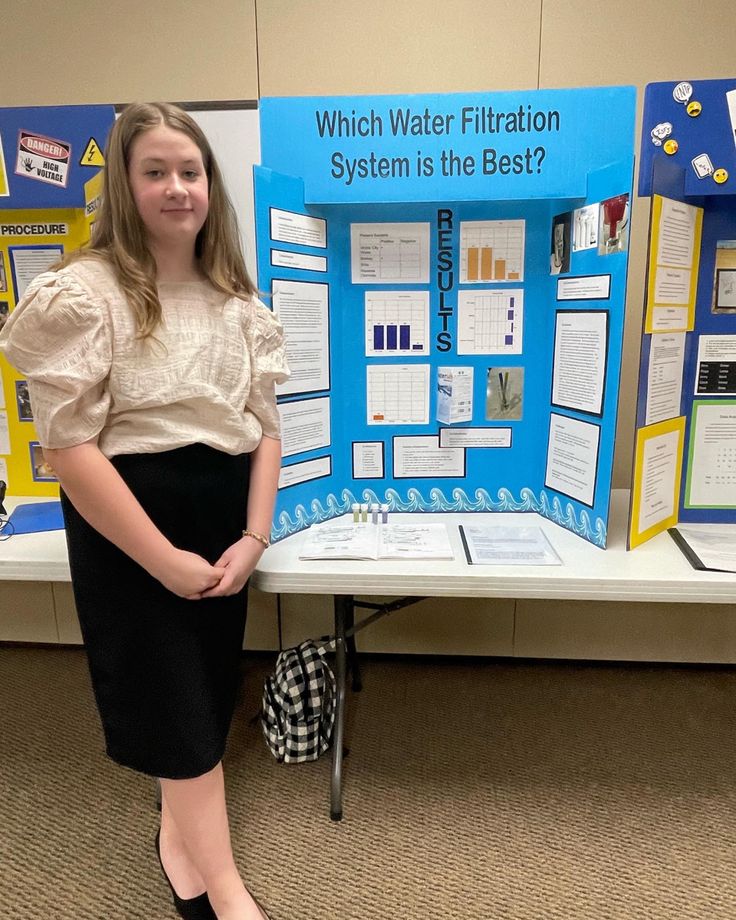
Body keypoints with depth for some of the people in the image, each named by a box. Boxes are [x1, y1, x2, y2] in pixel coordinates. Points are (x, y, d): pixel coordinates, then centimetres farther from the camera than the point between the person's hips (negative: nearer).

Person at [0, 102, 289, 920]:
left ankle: (178, 837, 43)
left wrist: (253, 536, -5)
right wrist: (165, 559, -16)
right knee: (175, 702, 5)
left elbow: (264, 427, 6)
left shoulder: (237, 303, 8)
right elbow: (68, 447, -16)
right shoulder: (83, 293, -10)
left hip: (224, 516, 6)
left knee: (204, 689, 17)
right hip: (129, 522, -5)